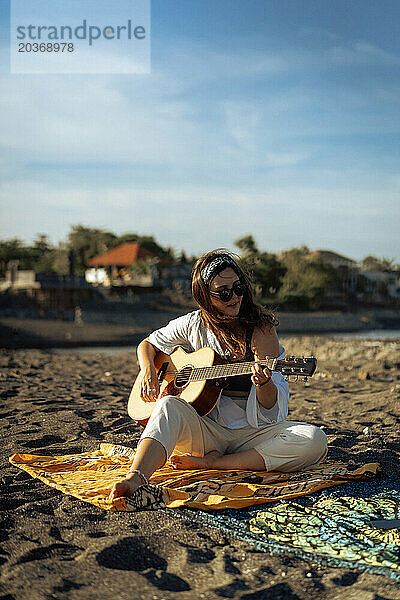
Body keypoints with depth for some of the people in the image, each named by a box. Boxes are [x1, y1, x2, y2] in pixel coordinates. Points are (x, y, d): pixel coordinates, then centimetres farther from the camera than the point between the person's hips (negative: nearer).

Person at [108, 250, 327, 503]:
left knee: (314, 441, -27)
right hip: (205, 431, 1)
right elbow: (147, 345, 21)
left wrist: (263, 383, -29)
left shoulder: (262, 329, -3)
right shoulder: (193, 325, 5)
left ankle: (212, 463, -24)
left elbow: (271, 409, -5)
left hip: (252, 432, 0)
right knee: (169, 405, -30)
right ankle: (135, 480, -49)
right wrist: (148, 369, -1)